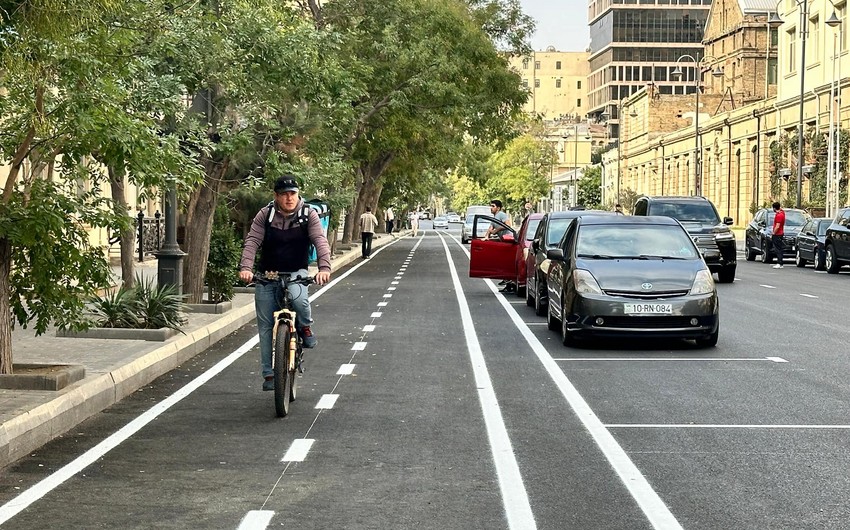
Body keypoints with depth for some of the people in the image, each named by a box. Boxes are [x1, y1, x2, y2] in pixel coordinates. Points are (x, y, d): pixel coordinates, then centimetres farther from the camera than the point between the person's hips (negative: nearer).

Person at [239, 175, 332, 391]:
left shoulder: (308, 215, -4)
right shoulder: (265, 215, -3)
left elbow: (320, 241, -15)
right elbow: (252, 242, -13)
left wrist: (324, 267, -33)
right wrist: (246, 268, -30)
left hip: (296, 273, -1)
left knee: (298, 298, -35)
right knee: (266, 325, 0)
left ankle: (305, 327, -1)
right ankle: (269, 373, 9)